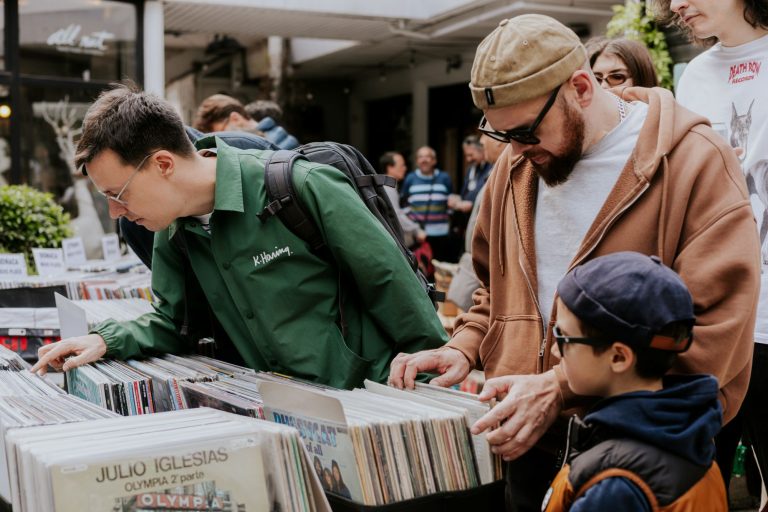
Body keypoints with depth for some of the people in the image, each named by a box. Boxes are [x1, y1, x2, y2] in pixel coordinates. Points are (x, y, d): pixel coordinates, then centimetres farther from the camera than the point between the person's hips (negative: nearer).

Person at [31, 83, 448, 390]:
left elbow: (389, 280, -14)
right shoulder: (173, 236, 4)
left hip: (369, 398, -6)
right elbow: (174, 323, 16)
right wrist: (106, 341, -3)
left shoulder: (299, 187, -19)